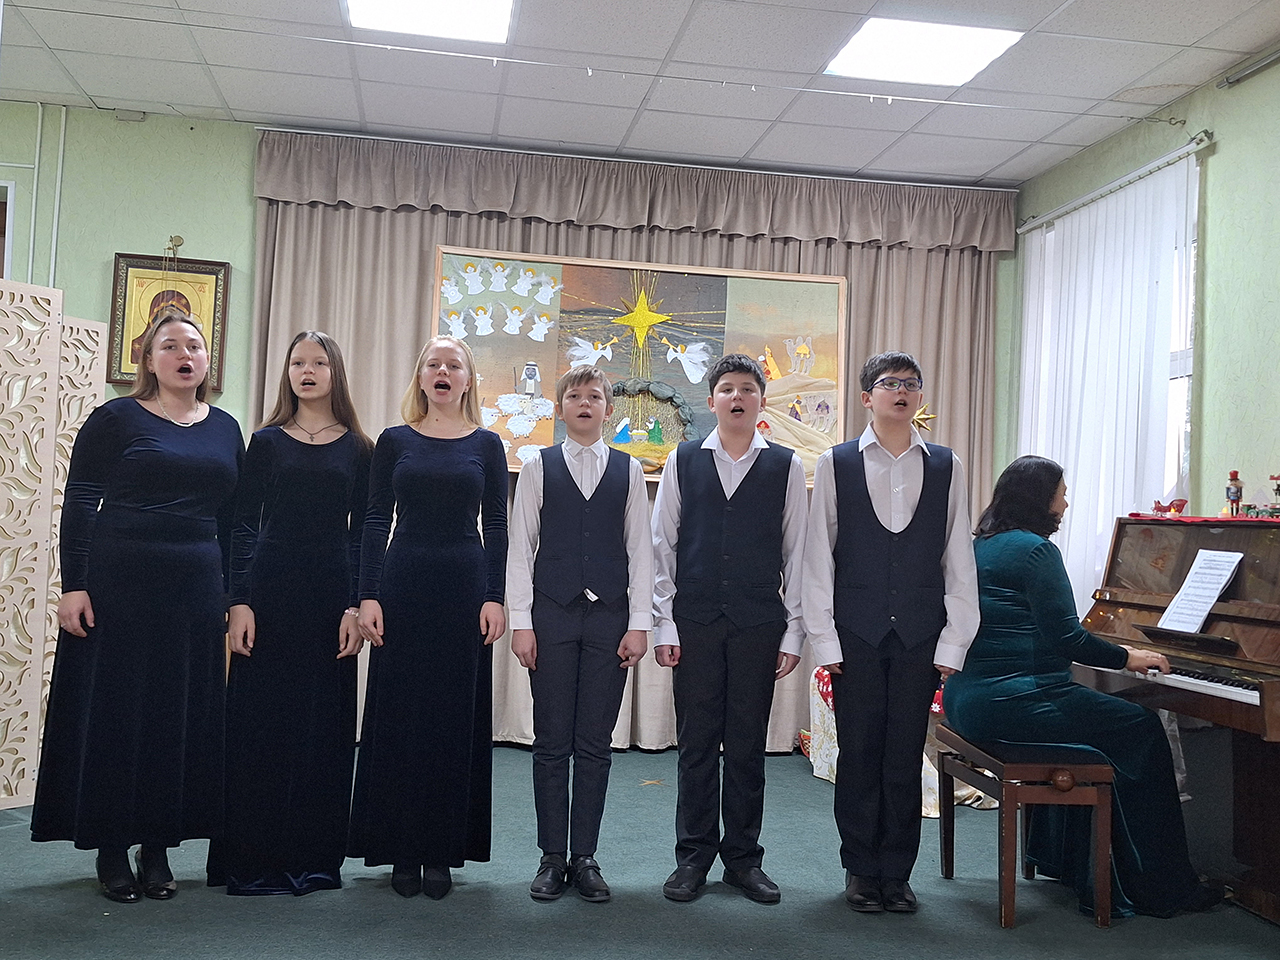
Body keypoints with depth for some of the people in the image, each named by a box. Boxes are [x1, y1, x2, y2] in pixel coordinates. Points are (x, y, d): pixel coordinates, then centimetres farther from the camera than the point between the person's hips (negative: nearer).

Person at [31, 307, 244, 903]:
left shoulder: (225, 430, 11)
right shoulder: (115, 420, -1)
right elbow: (78, 505, -4)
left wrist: (234, 595, 8)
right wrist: (74, 585, -11)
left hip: (197, 589, 4)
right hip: (118, 585, -3)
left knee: (183, 716, 6)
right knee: (112, 710, 2)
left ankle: (158, 845, 19)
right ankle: (110, 848, 15)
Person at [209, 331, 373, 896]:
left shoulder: (357, 448, 6)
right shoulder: (266, 442, 6)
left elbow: (361, 532, 4)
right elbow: (244, 525, 2)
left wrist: (357, 606, -5)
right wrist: (239, 602, -7)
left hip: (331, 594, 1)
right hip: (270, 590, 0)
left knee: (324, 722, 4)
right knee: (258, 720, 1)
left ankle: (314, 856, 16)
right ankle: (252, 858, 12)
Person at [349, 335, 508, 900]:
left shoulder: (486, 445, 6)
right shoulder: (394, 442, 6)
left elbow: (496, 527, 4)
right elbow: (376, 521, 3)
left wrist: (495, 598, -5)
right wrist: (368, 596, -5)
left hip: (465, 585, 0)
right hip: (403, 583, 0)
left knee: (455, 716, 3)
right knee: (399, 714, 3)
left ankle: (442, 852, 14)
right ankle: (403, 851, 15)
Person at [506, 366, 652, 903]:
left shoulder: (629, 471, 9)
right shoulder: (538, 469, 6)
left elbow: (640, 550, 6)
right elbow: (520, 548, 4)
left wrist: (639, 623, 0)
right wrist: (521, 622, -3)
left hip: (610, 617, 1)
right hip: (552, 615, 0)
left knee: (595, 743, 4)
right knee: (552, 742, 4)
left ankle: (585, 857, 15)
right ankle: (552, 858, 15)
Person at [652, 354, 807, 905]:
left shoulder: (786, 466, 4)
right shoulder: (683, 462, 5)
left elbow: (797, 553, 4)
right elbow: (662, 545, 5)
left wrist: (793, 632, 1)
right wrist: (664, 624, -1)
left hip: (759, 623, 0)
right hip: (695, 622, 0)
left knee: (748, 745, 7)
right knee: (696, 743, 6)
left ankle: (743, 858, 21)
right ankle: (694, 856, 19)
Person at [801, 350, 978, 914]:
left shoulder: (946, 467, 7)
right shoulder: (835, 465, 3)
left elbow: (959, 561, 6)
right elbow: (818, 557, 2)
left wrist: (953, 643, 1)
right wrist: (824, 640, -3)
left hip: (920, 635, 1)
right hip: (856, 635, -1)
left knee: (905, 757, 6)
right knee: (858, 755, 5)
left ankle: (897, 873, 20)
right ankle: (861, 871, 21)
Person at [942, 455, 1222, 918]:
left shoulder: (981, 545, 16)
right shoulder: (1035, 549, -12)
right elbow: (1066, 637, -16)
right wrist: (1127, 657, 0)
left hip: (968, 700, 10)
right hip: (1012, 702, -10)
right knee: (1141, 729, 2)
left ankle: (1057, 855, 36)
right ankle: (1161, 888, 8)